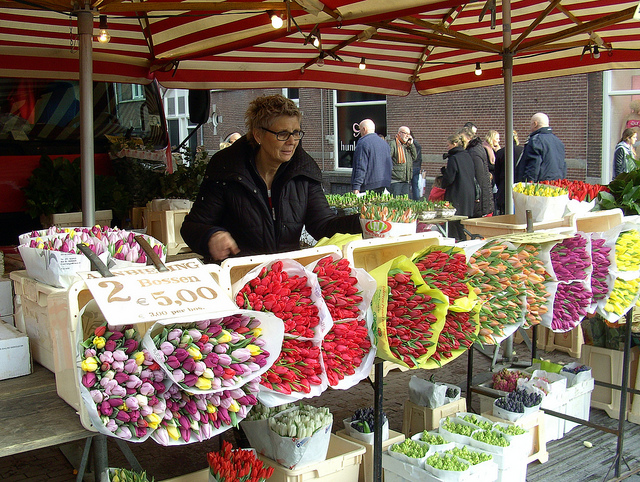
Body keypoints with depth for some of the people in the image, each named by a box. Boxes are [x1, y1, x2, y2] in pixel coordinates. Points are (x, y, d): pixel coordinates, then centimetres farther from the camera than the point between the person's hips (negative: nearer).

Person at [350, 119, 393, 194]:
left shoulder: (363, 143, -9)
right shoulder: (384, 143, 16)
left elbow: (360, 166, -16)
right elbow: (390, 164, 20)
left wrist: (356, 187, -16)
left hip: (369, 186, -8)